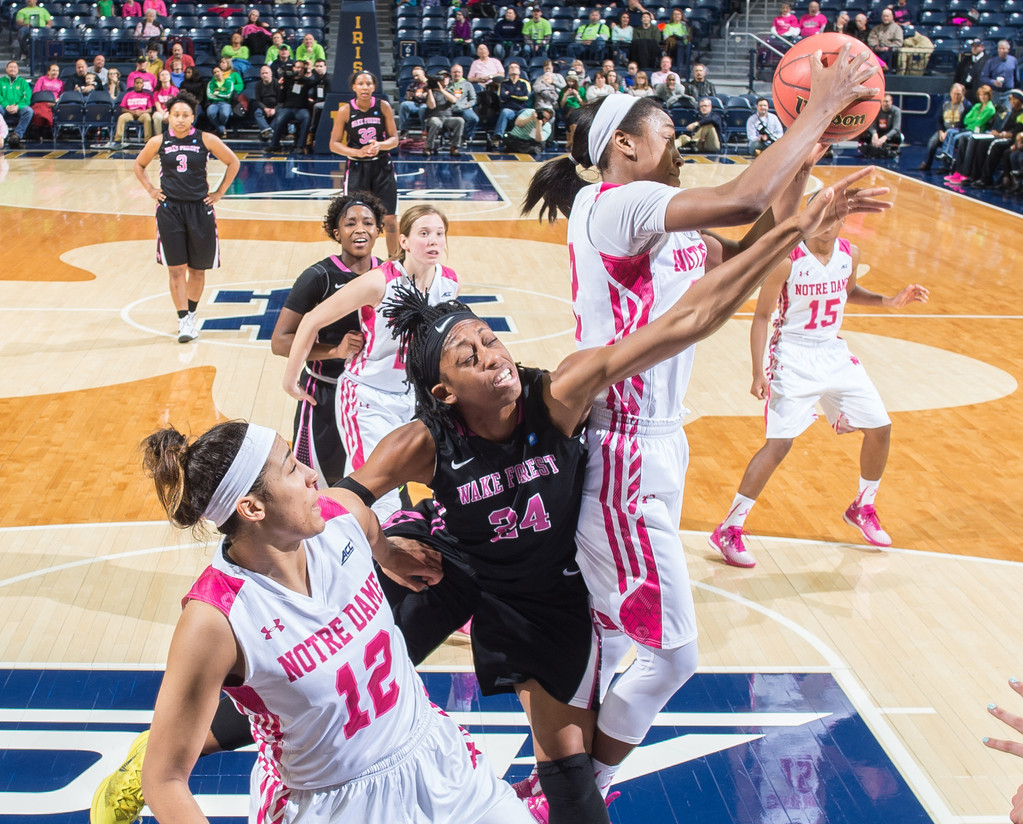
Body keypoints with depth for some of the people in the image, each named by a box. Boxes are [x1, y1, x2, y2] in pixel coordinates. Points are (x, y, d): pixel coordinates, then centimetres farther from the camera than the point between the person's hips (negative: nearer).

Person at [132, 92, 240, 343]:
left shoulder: (206, 140, -5)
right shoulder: (158, 142, -1)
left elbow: (233, 162, 5)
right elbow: (139, 165, 16)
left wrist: (219, 193, 2)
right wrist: (151, 190, 5)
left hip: (199, 209, 0)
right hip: (170, 210, 0)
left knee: (197, 269, 8)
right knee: (176, 269, -3)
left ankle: (192, 315, 26)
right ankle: (183, 321, 0)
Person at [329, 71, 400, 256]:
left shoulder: (384, 107, -5)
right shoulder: (345, 111, -8)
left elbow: (394, 139, 0)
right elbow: (334, 144, -4)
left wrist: (380, 146, -21)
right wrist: (358, 152, -20)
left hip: (382, 166, 1)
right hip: (356, 168, -1)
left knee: (390, 219, 5)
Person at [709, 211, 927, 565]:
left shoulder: (850, 254, -2)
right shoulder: (787, 260, -19)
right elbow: (762, 316, -12)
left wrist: (888, 301, 4)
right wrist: (758, 372, -20)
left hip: (833, 352, 6)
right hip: (793, 357, -6)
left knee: (880, 428, 7)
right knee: (780, 443, -17)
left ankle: (862, 509, 31)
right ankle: (728, 530, -9)